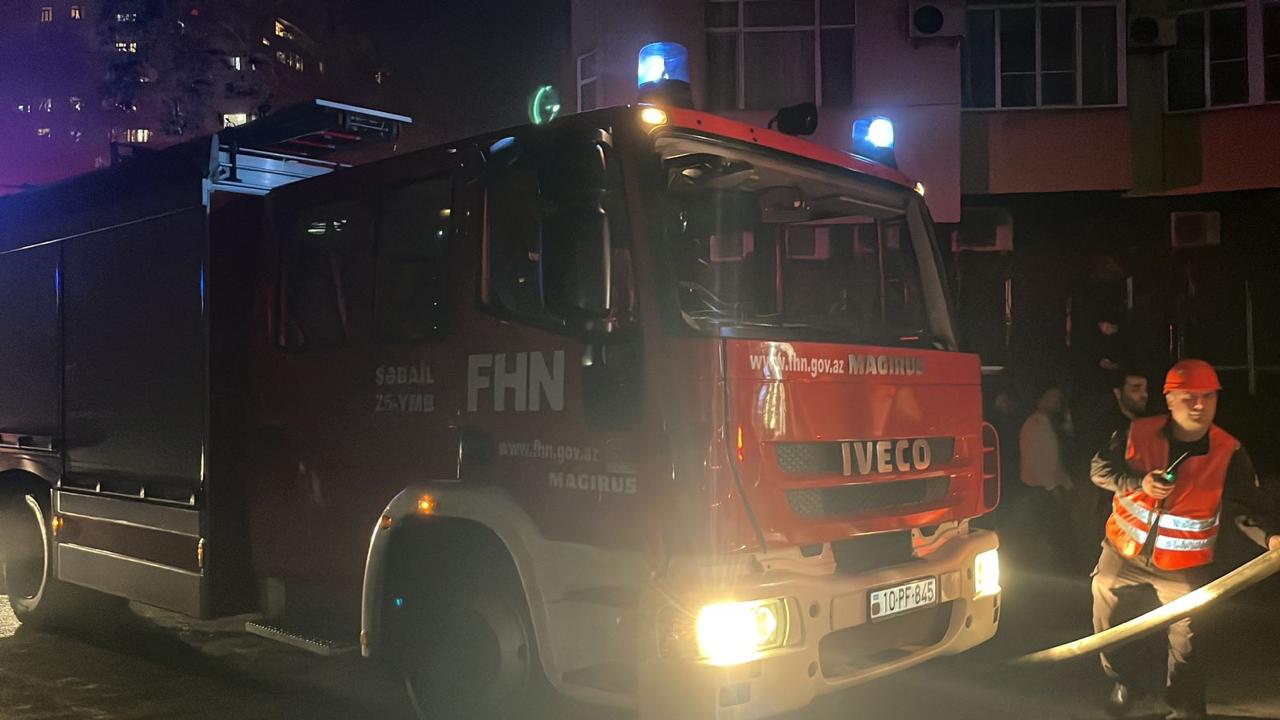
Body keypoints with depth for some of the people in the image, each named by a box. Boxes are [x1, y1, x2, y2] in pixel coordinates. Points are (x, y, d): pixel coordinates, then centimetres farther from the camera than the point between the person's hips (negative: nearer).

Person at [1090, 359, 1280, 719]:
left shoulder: (1229, 452, -14)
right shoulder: (1139, 433, -13)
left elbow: (1247, 503, -10)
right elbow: (1100, 469, -8)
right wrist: (1138, 483, -26)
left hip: (1183, 564, -1)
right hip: (1124, 550, 2)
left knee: (1185, 635, 9)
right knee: (1103, 607, 14)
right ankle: (1121, 682, 38)